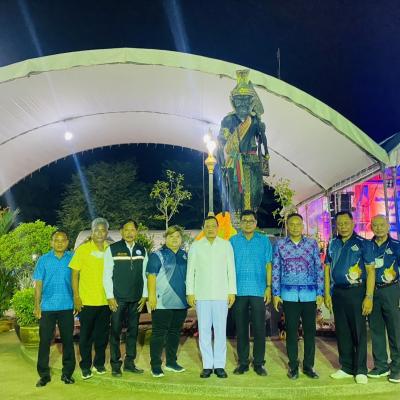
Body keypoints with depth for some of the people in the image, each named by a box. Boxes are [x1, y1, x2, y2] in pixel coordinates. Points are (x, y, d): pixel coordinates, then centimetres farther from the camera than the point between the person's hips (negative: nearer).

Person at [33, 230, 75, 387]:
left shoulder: (72, 259, 3)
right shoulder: (43, 260, 4)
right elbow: (38, 283, 4)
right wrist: (37, 305, -1)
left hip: (67, 306, 0)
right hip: (47, 306, 0)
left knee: (68, 340, 6)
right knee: (44, 341, 4)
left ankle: (67, 373, 18)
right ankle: (44, 374, 16)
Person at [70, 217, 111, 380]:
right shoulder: (82, 249, -4)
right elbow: (75, 275, -3)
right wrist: (76, 297, -9)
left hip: (105, 300, 3)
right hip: (86, 301, -2)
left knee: (102, 334, 12)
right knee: (86, 335, 7)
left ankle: (99, 363, 28)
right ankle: (85, 366, 20)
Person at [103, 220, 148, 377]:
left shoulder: (142, 250, 8)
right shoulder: (112, 249, -2)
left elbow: (144, 274, 12)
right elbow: (107, 275, -3)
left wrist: (144, 295, 7)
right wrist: (110, 296, -7)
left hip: (136, 299, 4)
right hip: (118, 299, -3)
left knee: (133, 331, 9)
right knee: (115, 331, 1)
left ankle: (129, 363, 21)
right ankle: (115, 365, 13)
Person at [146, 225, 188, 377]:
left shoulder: (185, 255, 13)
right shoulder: (158, 255, -4)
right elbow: (151, 276, -10)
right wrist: (152, 295, -17)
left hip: (181, 302, 6)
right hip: (162, 302, -6)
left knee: (175, 332, 15)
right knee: (159, 334, -1)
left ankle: (171, 362, 27)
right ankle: (155, 365, 7)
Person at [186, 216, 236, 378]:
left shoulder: (226, 245, 5)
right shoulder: (195, 246, 6)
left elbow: (231, 269, 4)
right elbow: (190, 271, 6)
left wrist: (232, 292, 0)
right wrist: (190, 292, 0)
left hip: (221, 295, 0)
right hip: (201, 295, 1)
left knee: (220, 330, 3)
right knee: (204, 330, 3)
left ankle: (219, 365, 13)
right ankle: (207, 365, 13)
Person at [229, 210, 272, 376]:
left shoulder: (264, 241, 6)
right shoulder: (233, 241, 7)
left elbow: (268, 265, 5)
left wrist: (268, 287, -2)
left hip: (259, 291, -1)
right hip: (239, 291, 1)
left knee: (259, 328, 3)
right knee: (241, 328, 8)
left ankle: (258, 363, 15)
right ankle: (243, 362, 19)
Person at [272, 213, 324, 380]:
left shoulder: (312, 243, 4)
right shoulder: (279, 244, 3)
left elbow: (319, 269, 4)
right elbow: (276, 270, 4)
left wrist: (320, 293, 0)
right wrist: (275, 294, 0)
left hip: (310, 294, 1)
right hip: (288, 294, 0)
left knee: (310, 330, 7)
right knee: (291, 330, 6)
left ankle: (308, 365, 19)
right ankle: (293, 366, 17)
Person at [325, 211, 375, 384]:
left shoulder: (363, 243, -4)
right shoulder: (332, 244, 9)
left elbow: (371, 271, -7)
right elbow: (327, 269, 11)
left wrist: (369, 297, -14)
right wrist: (327, 293, 5)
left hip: (356, 292, -4)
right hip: (337, 292, 4)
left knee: (359, 331, 2)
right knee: (342, 331, 11)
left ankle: (360, 370, 14)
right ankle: (346, 368, 23)